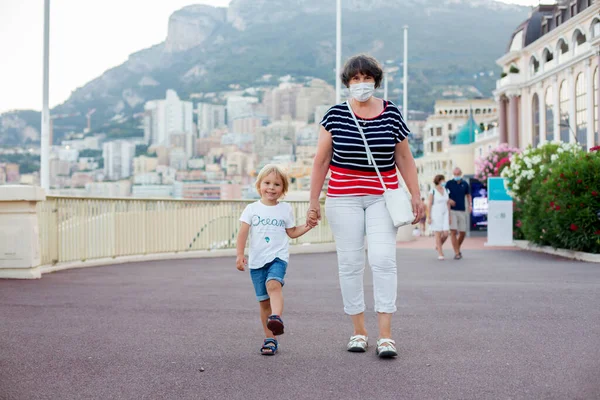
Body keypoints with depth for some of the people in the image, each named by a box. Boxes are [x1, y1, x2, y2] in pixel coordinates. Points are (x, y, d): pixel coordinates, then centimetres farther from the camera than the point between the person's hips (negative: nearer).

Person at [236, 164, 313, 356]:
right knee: (264, 301, 4)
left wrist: (306, 227, 0)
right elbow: (243, 232, 0)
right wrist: (240, 255, -10)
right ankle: (270, 339, 13)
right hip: (257, 260, 2)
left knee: (274, 284, -33)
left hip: (278, 257, -2)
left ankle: (276, 318, -52)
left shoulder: (285, 209, 8)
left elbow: (292, 232, 16)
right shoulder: (252, 209, 6)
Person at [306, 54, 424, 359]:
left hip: (382, 196, 0)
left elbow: (404, 158, 10)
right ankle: (358, 331, 13)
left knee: (383, 260, -10)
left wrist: (415, 195, 5)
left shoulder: (391, 114, 4)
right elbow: (321, 161, 3)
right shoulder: (335, 115, 1)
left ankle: (385, 335, -7)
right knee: (350, 263, 2)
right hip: (343, 198, 0)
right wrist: (314, 201, 1)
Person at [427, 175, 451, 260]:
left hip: (444, 214, 5)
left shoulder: (446, 190, 8)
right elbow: (429, 204, -9)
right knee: (438, 234, -5)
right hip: (435, 214, -5)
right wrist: (429, 217, -13)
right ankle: (440, 254, 4)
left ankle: (438, 246, 25)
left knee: (445, 234, -4)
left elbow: (448, 203, 12)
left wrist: (449, 216, 8)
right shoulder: (433, 191, -8)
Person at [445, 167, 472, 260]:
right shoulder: (449, 183, 0)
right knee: (453, 232, -11)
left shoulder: (465, 184, 6)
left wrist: (469, 205, 3)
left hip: (462, 211, 3)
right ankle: (457, 253, -7)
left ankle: (458, 248, 29)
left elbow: (468, 195, 18)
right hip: (452, 211, -2)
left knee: (463, 232, 4)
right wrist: (449, 200, -14)